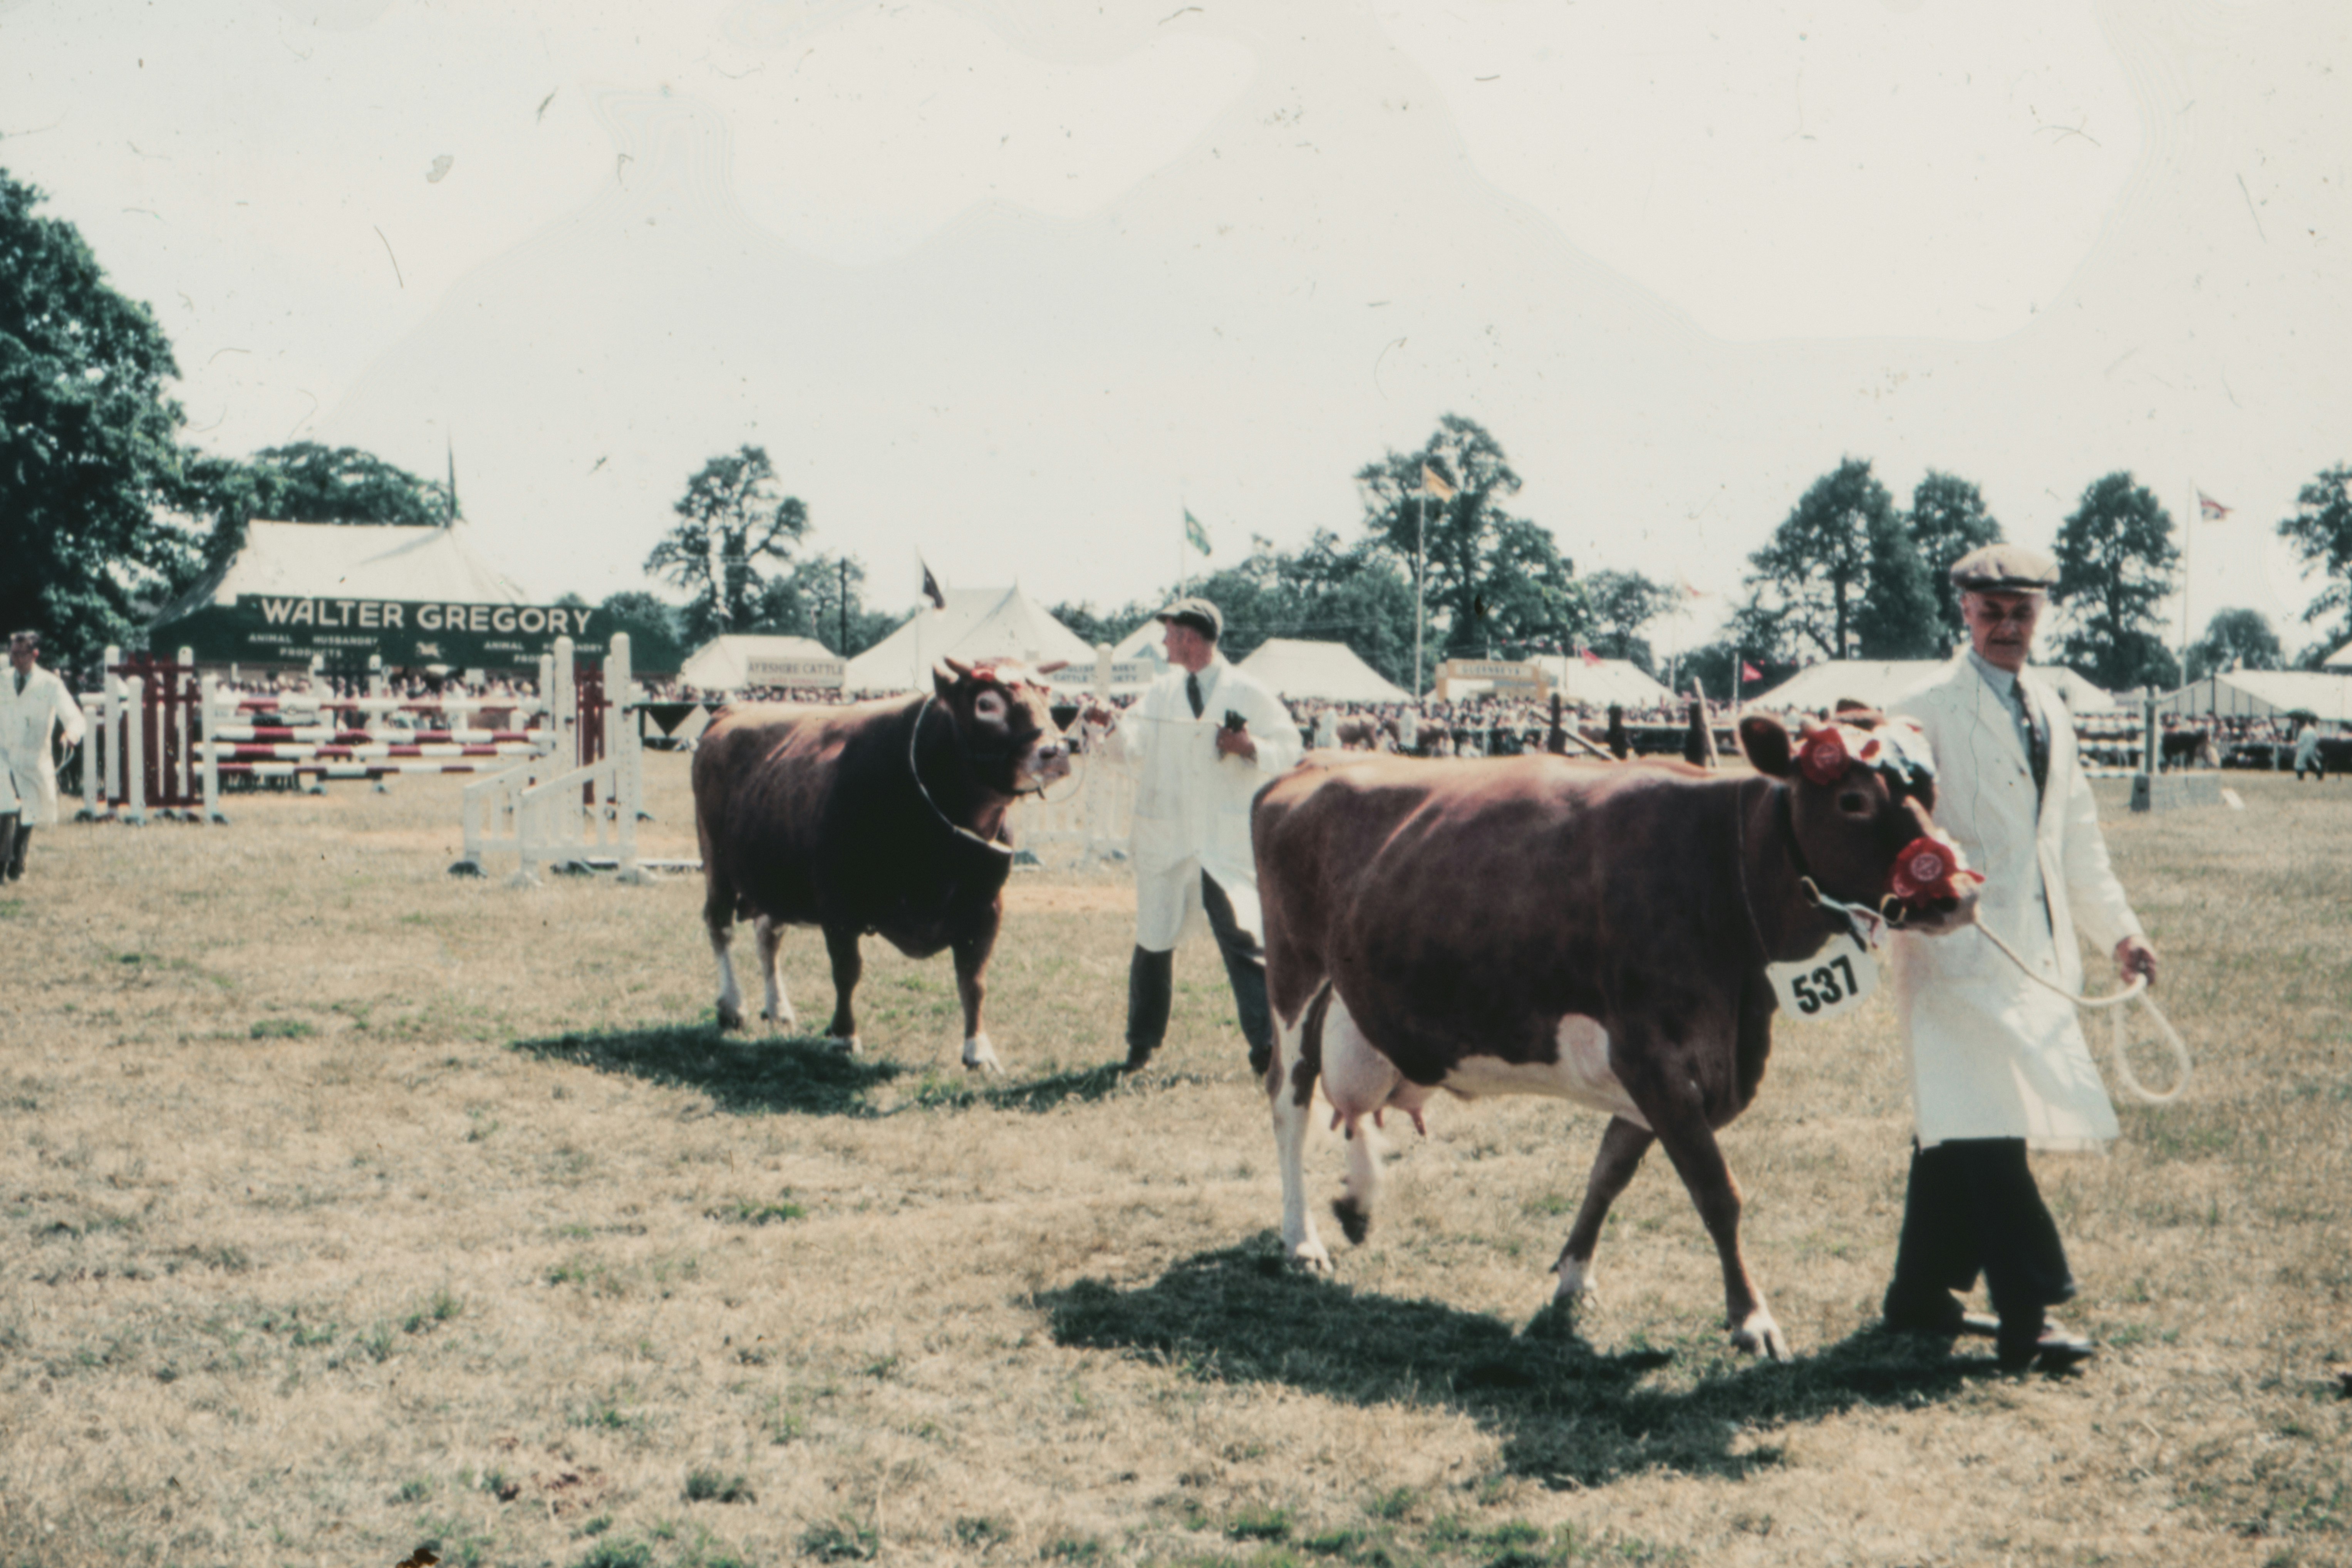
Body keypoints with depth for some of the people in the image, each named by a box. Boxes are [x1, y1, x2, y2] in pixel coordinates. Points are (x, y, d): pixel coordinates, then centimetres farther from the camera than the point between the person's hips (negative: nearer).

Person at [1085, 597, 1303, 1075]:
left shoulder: (1249, 695, 3)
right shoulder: (1160, 693, 14)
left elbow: (1290, 749, 3)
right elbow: (1133, 750, 10)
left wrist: (1250, 747, -14)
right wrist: (1112, 726, -8)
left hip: (1228, 845, -3)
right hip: (1164, 841, 4)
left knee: (1243, 938, -12)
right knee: (1154, 942, 8)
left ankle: (1265, 1046, -10)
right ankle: (1141, 1045, 21)